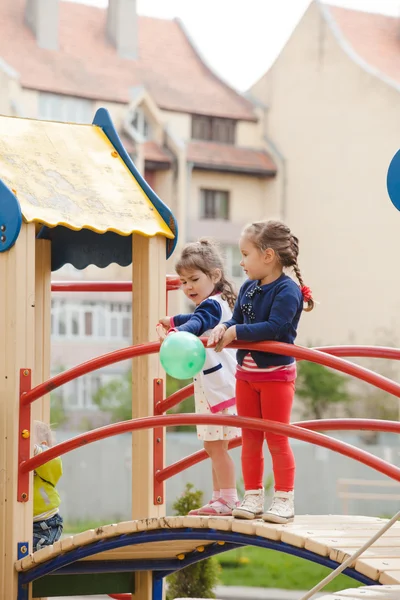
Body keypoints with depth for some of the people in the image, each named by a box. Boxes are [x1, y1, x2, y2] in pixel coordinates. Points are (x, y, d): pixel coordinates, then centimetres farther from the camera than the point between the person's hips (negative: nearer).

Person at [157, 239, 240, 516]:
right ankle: (220, 498, 20)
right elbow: (196, 320, 40)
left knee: (216, 445, -9)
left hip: (219, 386, -11)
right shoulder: (212, 305, 16)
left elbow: (197, 323, -38)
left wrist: (175, 332, -56)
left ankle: (228, 499, -5)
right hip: (209, 388, 11)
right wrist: (172, 321, 53)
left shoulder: (212, 304, -16)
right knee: (213, 446, 14)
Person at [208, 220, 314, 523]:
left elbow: (274, 328, -28)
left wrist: (234, 333, -24)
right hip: (246, 372, 7)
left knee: (277, 439, 0)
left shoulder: (287, 290, -17)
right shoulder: (248, 289, 5)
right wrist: (223, 328, -19)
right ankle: (253, 497, 19)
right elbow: (236, 321, 4)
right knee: (250, 438, 11)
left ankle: (284, 500, 8)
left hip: (276, 374, -7)